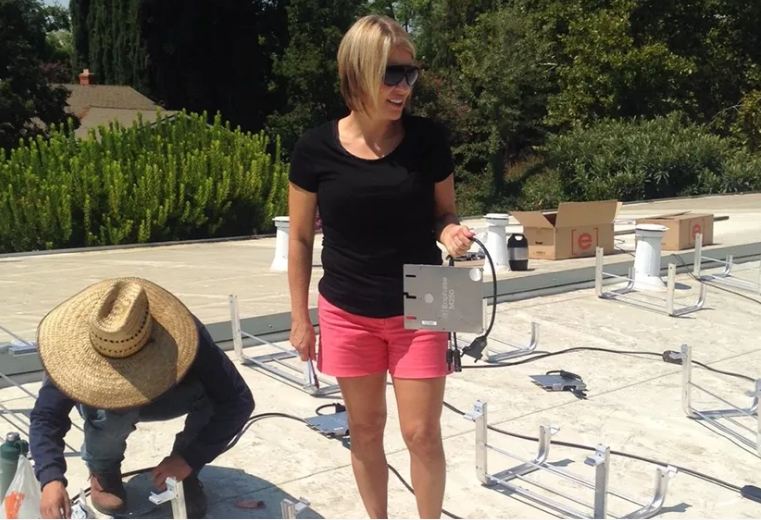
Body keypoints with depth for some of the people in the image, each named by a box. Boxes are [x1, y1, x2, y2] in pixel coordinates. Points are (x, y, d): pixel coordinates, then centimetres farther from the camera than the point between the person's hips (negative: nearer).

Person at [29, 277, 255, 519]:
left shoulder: (183, 336, -38)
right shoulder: (77, 346, -35)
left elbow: (237, 401, -35)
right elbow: (46, 417, -34)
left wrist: (189, 458, -39)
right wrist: (51, 479, -50)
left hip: (166, 397, 0)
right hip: (103, 399, 0)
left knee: (215, 392, -33)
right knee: (110, 412, -37)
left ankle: (183, 472, -7)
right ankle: (103, 471, -3)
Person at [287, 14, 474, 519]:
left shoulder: (428, 138, -10)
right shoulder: (317, 148, -11)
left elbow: (444, 212, 3)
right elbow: (300, 239, -1)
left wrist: (450, 233, -21)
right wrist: (300, 318, 2)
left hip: (418, 311, 0)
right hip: (347, 315, 1)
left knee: (422, 432, 5)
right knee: (365, 429, 16)